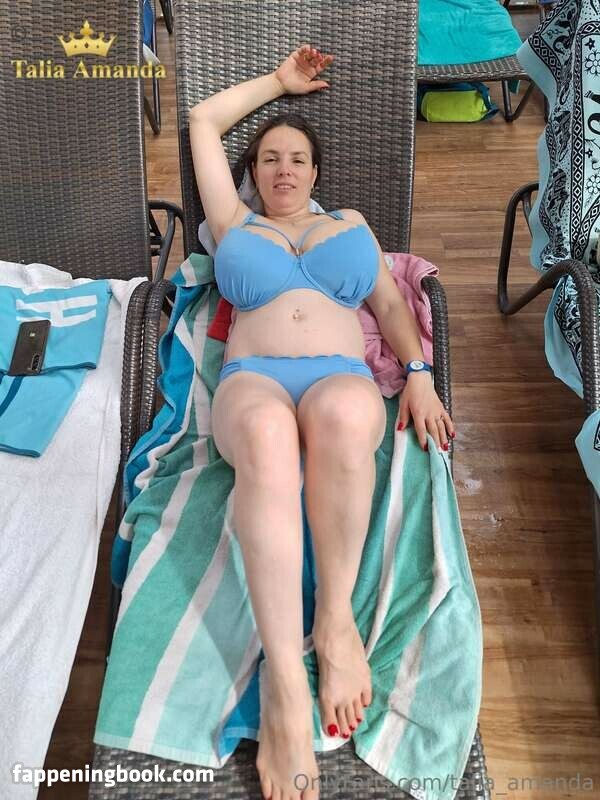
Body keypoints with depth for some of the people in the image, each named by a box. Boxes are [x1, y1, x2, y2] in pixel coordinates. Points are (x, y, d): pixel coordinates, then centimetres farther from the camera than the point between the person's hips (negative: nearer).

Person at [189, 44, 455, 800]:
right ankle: (285, 683, -45)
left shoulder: (349, 221, 31)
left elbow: (389, 301, 21)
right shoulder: (234, 222, 28)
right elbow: (203, 120, 34)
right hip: (251, 381, 0)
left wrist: (418, 373, 4)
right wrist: (278, 82, 39)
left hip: (343, 378, 1)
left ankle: (336, 618, -28)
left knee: (342, 415, -41)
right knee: (266, 436, -41)